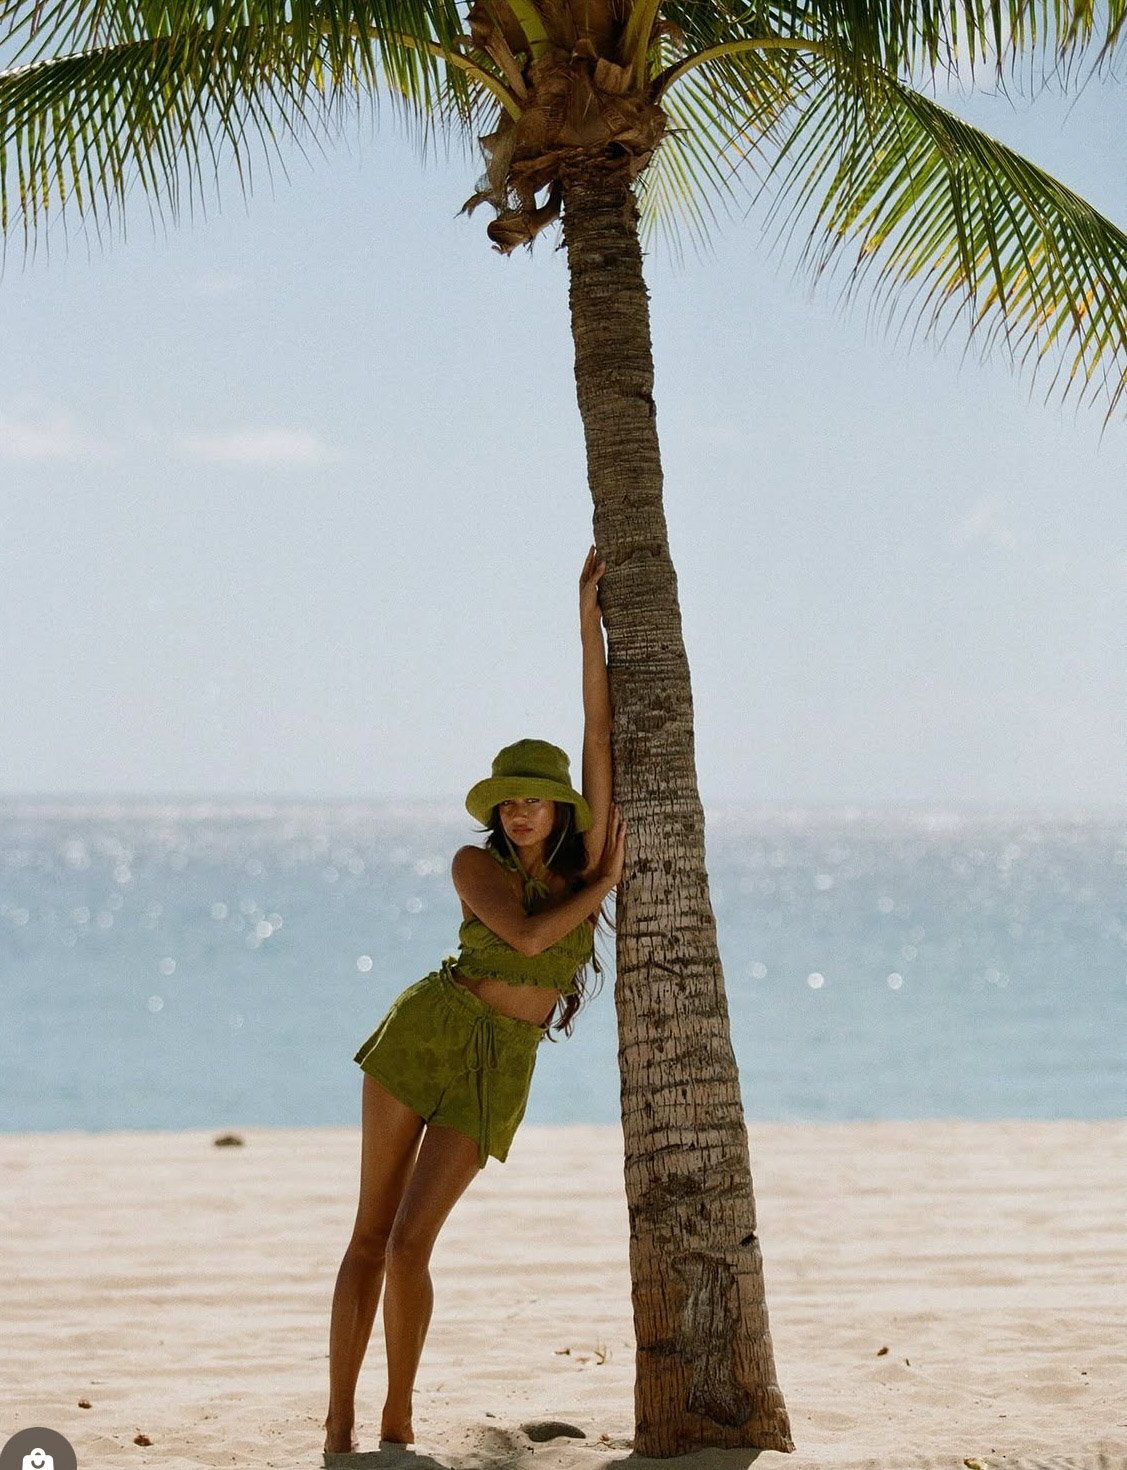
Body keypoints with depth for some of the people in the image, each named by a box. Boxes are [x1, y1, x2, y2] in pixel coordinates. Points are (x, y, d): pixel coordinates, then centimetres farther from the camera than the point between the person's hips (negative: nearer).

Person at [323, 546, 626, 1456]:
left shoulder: (585, 857, 3)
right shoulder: (475, 865, -1)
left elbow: (598, 736, -2)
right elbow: (526, 936, -19)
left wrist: (590, 622, -4)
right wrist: (604, 884, -7)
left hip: (502, 1066, 1)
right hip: (427, 1030, -1)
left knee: (411, 1243, -8)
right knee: (371, 1233, -2)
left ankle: (398, 1423, 5)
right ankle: (340, 1425, 1)